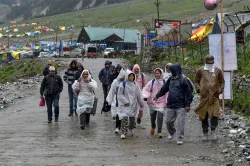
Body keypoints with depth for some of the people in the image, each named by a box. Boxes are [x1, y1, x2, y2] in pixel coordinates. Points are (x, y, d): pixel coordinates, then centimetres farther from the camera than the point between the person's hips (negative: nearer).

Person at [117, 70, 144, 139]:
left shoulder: (135, 84, 5)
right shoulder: (123, 84, -7)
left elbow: (139, 95, 11)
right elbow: (120, 94, -5)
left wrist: (141, 103, 15)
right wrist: (125, 101, -12)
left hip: (133, 104, 4)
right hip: (125, 105, -4)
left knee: (132, 117, 11)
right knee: (125, 118, -16)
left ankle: (130, 128, 38)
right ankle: (123, 132, -13)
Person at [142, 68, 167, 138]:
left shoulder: (164, 82, -3)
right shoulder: (152, 82, -3)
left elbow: (167, 92, 4)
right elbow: (146, 89, -4)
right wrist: (145, 96, -21)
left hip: (161, 103, -1)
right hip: (152, 102, 1)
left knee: (160, 117, -12)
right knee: (152, 117, 12)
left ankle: (159, 132, -1)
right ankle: (153, 127, 43)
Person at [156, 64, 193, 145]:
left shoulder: (183, 80, -8)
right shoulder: (171, 79, 11)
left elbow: (188, 93, -11)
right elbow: (164, 88, 24)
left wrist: (187, 104, -14)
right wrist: (157, 96, 29)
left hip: (180, 107, -6)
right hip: (170, 106, 6)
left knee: (180, 123, -4)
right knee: (168, 121, 11)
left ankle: (180, 139, 3)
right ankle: (171, 132, 37)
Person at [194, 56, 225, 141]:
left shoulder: (218, 71, 7)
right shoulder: (201, 71, 6)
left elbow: (222, 82, 17)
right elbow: (196, 81, 14)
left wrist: (221, 89, 1)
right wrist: (198, 89, -2)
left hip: (214, 96, 0)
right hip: (204, 96, 0)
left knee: (215, 114, -10)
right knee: (204, 115, 4)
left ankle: (213, 131, 8)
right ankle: (205, 133, 16)